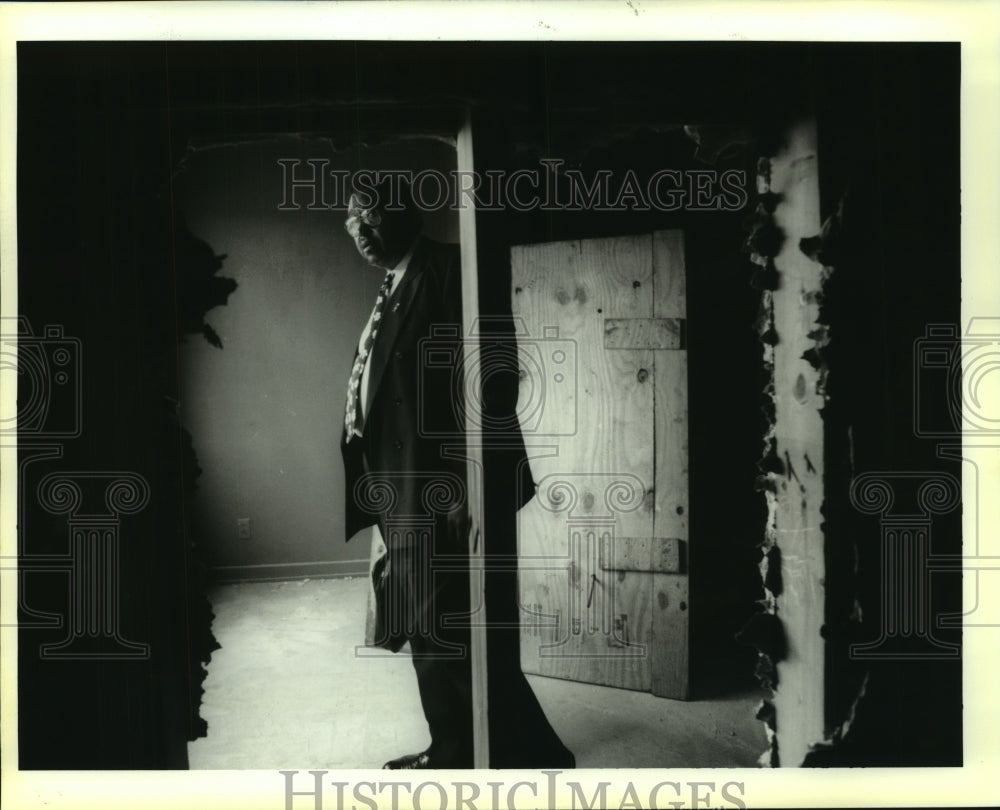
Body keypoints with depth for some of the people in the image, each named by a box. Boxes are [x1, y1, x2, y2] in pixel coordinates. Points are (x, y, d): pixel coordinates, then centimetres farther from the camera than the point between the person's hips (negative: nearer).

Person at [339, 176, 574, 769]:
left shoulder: (445, 274, -12)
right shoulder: (401, 287, 16)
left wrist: (467, 491, -23)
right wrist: (387, 495, 17)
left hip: (441, 495, -9)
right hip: (408, 495, 9)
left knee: (455, 630, -5)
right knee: (426, 629, 15)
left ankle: (539, 757, 6)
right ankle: (452, 752, 28)